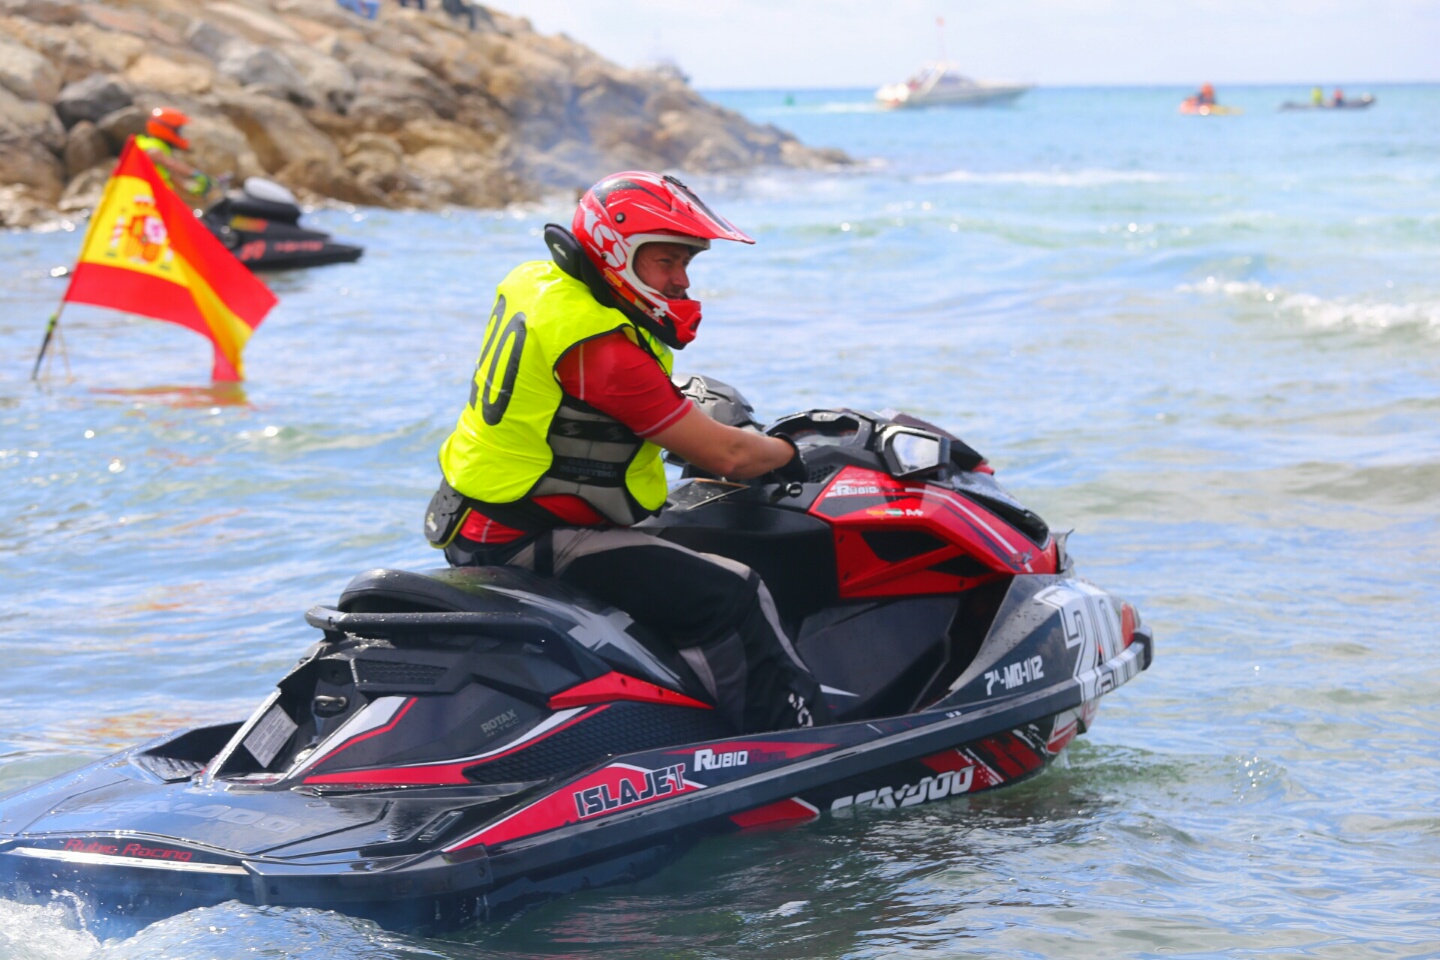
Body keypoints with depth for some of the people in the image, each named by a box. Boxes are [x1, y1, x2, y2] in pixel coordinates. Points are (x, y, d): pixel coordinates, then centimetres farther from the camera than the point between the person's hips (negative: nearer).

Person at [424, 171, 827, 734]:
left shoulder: (534, 284, 6)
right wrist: (791, 455, 1)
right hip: (532, 547, -11)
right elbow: (723, 455, -18)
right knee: (733, 598, -15)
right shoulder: (601, 345, -23)